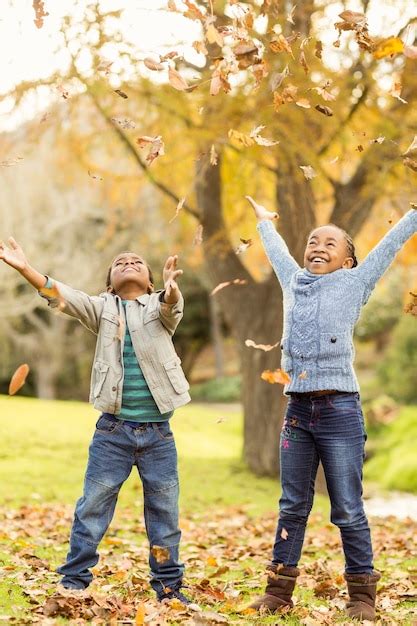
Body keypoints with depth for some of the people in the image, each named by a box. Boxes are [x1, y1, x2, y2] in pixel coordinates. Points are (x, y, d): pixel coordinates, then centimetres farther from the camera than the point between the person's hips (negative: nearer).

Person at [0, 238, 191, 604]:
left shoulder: (160, 307, 5)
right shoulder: (102, 308, 7)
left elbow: (171, 306, -18)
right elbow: (61, 295, -8)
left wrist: (171, 287, -44)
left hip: (158, 434, 0)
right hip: (113, 430, 0)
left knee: (165, 512, 7)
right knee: (92, 506, 1)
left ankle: (169, 587, 19)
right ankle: (73, 582, 10)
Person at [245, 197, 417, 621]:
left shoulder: (354, 283, 4)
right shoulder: (294, 282, 14)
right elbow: (276, 250, 33)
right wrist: (264, 223, 48)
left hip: (340, 411, -4)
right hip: (297, 410, 4)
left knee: (348, 511, -1)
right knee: (292, 508, 9)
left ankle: (362, 596, 6)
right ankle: (279, 590, 15)